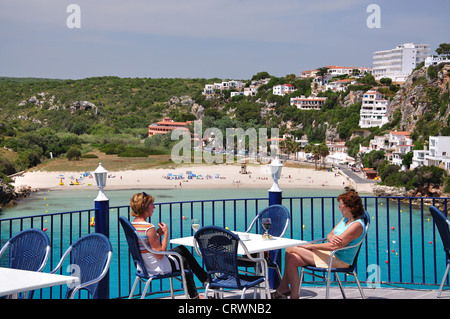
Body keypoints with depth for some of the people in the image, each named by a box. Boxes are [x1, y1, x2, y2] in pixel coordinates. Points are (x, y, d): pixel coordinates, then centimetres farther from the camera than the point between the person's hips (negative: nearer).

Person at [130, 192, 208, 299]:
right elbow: (160, 254, -24)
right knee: (185, 262, 19)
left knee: (182, 249, 25)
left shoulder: (132, 225, -1)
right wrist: (166, 234, -18)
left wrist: (158, 235, 3)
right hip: (158, 268, -9)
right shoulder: (149, 228, -28)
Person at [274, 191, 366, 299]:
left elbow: (334, 246, -24)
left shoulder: (357, 225, -19)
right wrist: (331, 238, -14)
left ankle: (283, 288, 4)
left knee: (290, 250, -11)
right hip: (329, 254, 10)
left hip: (338, 260, -10)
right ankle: (294, 295, -4)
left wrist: (310, 246, -15)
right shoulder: (345, 219, 13)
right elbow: (329, 235, 14)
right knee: (291, 259, -8)